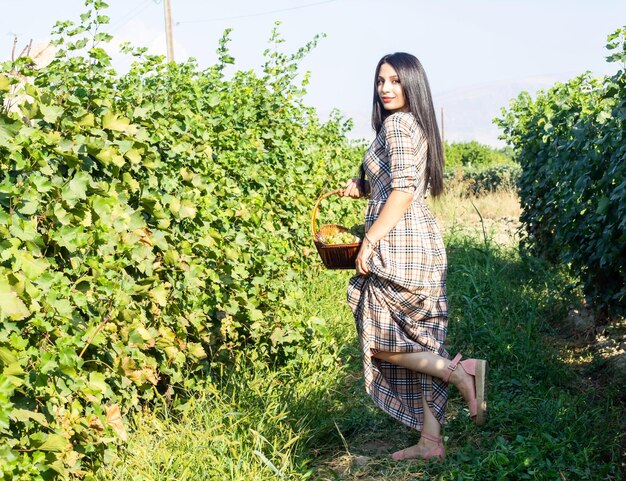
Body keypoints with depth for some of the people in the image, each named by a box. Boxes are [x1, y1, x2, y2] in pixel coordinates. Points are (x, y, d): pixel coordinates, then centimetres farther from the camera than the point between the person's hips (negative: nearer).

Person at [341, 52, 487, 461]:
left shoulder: (396, 124, -10)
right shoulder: (416, 125, 18)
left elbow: (403, 191, -19)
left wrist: (369, 242, -16)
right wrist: (362, 189, 14)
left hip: (399, 244, -10)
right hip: (423, 243, 10)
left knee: (382, 343, -2)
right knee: (419, 344, 10)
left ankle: (462, 370, -10)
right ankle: (431, 441, 14)